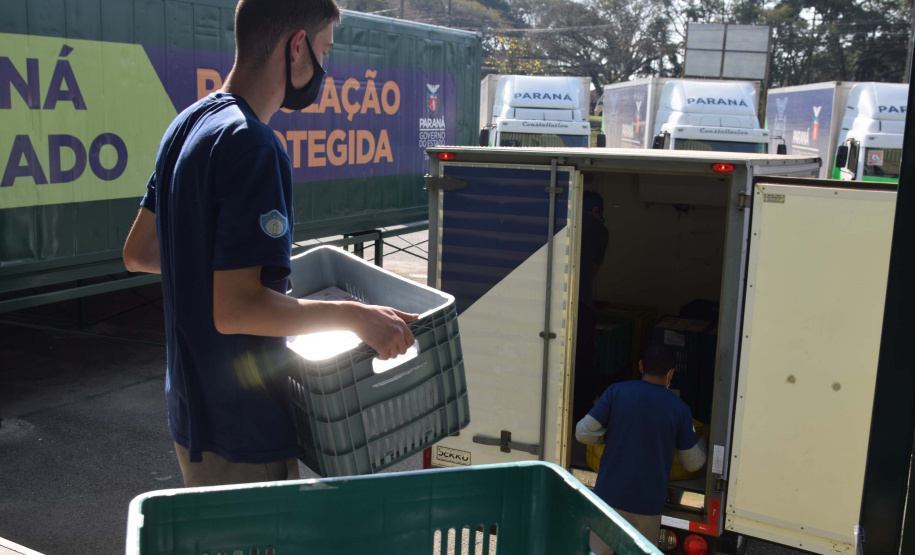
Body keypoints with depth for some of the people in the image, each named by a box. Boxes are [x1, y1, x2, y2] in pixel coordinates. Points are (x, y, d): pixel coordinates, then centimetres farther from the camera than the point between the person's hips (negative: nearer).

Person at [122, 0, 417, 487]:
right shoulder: (253, 145, -24)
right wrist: (356, 316, -22)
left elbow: (137, 253, 14)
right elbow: (235, 309, -28)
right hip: (242, 432, -9)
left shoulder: (188, 124, 6)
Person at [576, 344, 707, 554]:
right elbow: (693, 463, 7)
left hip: (610, 495, 0)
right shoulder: (679, 409, -4)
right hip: (647, 504, 0)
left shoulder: (616, 391, -6)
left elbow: (583, 433, -8)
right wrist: (702, 442, 29)